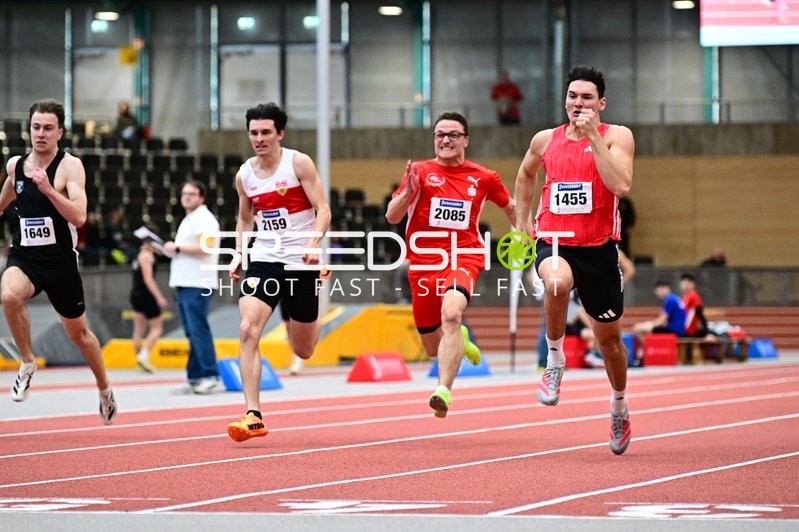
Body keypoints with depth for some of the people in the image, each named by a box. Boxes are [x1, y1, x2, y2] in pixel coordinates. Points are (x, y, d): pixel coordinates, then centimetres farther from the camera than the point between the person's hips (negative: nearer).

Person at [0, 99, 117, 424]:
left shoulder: (70, 166, -10)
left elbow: (79, 217, -23)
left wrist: (49, 190, -33)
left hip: (60, 262, -2)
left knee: (78, 332, 15)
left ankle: (104, 390, 41)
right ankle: (27, 363, -12)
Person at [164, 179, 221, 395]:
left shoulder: (204, 219, -8)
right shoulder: (187, 220, 23)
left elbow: (203, 248, -20)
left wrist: (176, 248, -12)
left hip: (197, 285, -10)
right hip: (184, 285, 10)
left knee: (198, 330, -13)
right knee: (192, 333, 8)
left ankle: (210, 376, -14)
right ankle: (194, 378, 8)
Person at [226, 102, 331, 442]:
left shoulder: (298, 163, -8)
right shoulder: (244, 175, 4)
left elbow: (323, 209, -11)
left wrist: (314, 243, -27)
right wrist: (238, 254, 6)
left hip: (300, 261, -3)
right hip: (263, 259, 3)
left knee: (303, 352, 8)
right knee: (248, 330, -21)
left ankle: (315, 322, 48)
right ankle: (253, 416, -20)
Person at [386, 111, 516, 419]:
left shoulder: (483, 178, 6)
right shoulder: (420, 172, 2)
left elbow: (509, 206, 26)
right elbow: (391, 217, -6)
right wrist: (408, 192, -23)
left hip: (464, 257, -2)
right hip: (423, 263, 2)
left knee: (451, 313, -33)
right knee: (433, 348, 11)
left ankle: (443, 391, -38)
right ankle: (459, 340, 49)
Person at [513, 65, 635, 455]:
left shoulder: (616, 137, -5)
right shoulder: (545, 140, 5)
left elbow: (621, 186, -22)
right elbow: (526, 174, 27)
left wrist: (593, 138, -21)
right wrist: (521, 222, 20)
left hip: (599, 247, 0)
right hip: (554, 243, 0)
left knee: (609, 338, 12)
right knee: (557, 282, -38)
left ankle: (619, 406, 39)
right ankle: (555, 359, -15)